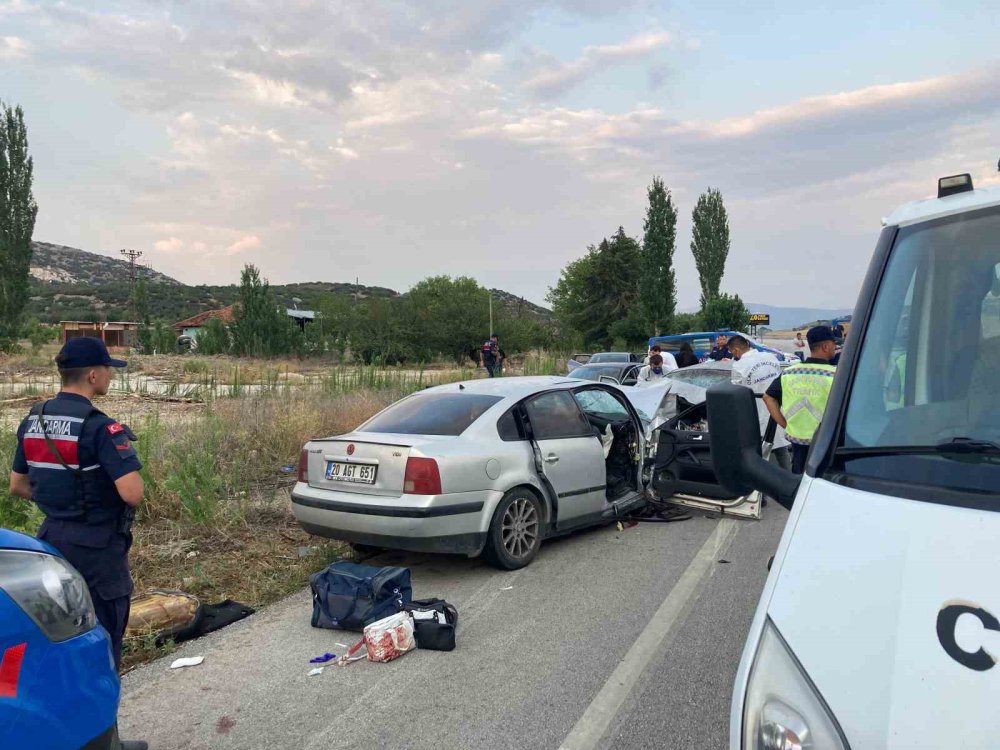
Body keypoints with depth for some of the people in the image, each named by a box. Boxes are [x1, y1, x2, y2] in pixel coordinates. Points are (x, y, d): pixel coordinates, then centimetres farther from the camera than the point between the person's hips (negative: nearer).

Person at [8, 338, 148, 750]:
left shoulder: (31, 422, 4)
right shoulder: (100, 427, -21)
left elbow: (18, 486, 13)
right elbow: (133, 494, -27)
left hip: (54, 542, 8)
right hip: (97, 549, -8)